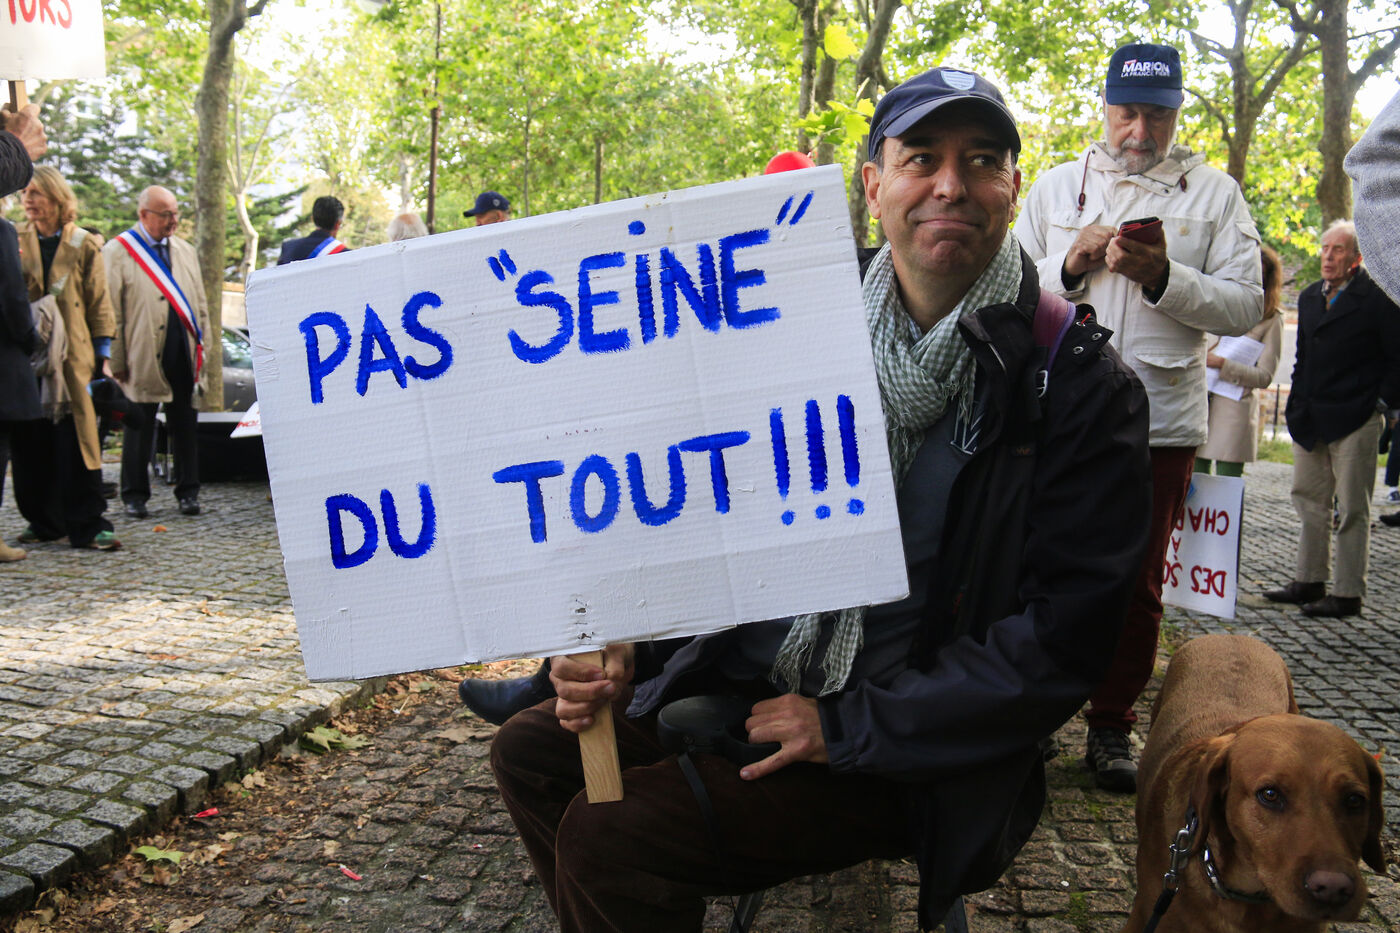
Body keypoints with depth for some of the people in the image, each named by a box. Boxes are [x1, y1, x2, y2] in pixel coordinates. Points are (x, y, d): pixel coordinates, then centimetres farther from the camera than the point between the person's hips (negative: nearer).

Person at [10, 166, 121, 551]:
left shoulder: (84, 245, 5)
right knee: (32, 444, 5)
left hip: (73, 356, -3)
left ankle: (88, 526, -1)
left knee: (78, 442, -5)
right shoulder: (17, 243, 11)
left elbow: (99, 304, 6)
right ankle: (44, 521, 16)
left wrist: (102, 354, 0)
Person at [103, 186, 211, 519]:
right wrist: (118, 361, -7)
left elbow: (200, 304, 18)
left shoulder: (185, 251, 15)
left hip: (184, 356, 4)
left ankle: (188, 492, 16)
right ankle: (135, 495, 16)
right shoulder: (117, 252, -2)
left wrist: (202, 351, 11)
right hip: (142, 357, -4)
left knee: (185, 426, 7)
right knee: (139, 427, 5)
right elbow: (111, 312, -4)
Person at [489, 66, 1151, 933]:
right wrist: (633, 649, -8)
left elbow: (1061, 638, -17)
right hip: (754, 678, 6)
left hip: (914, 750, -5)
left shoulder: (1083, 385, -13)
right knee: (531, 752, 5)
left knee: (607, 837, -20)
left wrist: (846, 728, -19)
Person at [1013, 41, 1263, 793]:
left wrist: (1163, 275, -17)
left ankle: (1112, 725, 22)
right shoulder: (1056, 187, 10)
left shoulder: (1214, 194, 7)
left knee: (1135, 586, 7)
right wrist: (1072, 265, -12)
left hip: (1161, 420, 0)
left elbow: (1245, 306, -2)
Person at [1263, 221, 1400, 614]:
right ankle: (1309, 582, 22)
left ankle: (1347, 594, 5)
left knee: (1352, 509, 0)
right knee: (1310, 501, 12)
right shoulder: (1309, 297, 14)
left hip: (1355, 420, -7)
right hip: (1311, 420, 7)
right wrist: (1296, 404, 12)